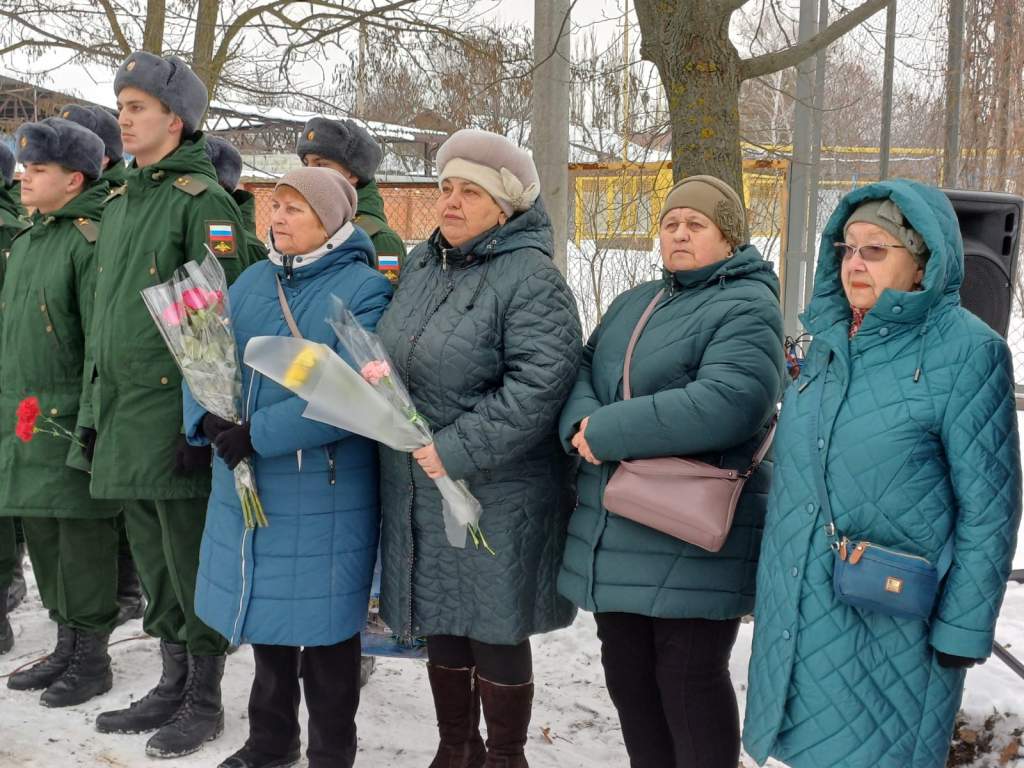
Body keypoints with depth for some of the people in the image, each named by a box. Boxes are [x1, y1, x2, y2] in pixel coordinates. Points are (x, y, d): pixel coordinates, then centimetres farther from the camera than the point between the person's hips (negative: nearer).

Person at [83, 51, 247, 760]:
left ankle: (205, 698, 15)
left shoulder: (203, 203, -9)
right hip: (124, 420, 8)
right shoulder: (118, 208, 17)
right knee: (155, 563, 16)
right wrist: (95, 410, 18)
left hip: (176, 418, -8)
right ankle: (173, 684, 29)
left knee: (193, 560, 1)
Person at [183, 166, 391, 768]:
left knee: (323, 623, 4)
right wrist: (209, 417, -14)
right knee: (264, 615, 17)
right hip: (246, 484, 6)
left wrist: (260, 434, -25)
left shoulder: (364, 291, -10)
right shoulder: (253, 282, 10)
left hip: (324, 493, -6)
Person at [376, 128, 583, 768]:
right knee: (441, 624, 17)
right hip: (418, 486, 7)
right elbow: (397, 352, 21)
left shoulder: (531, 277, -15)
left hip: (495, 492, -7)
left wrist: (458, 448, -25)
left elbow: (539, 383, -25)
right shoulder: (423, 264, 10)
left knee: (495, 632, 5)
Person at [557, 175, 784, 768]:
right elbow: (584, 369, 13)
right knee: (627, 674, 16)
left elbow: (727, 404, -25)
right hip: (615, 532, 8)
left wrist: (606, 431, -20)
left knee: (690, 680, 1)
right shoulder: (635, 302, 18)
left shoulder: (748, 308, -9)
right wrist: (583, 422, -12)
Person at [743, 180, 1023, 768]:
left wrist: (962, 630, -13)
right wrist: (774, 581, 17)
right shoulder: (829, 342, 7)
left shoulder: (967, 352, -12)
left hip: (891, 624, -6)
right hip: (799, 610, 6)